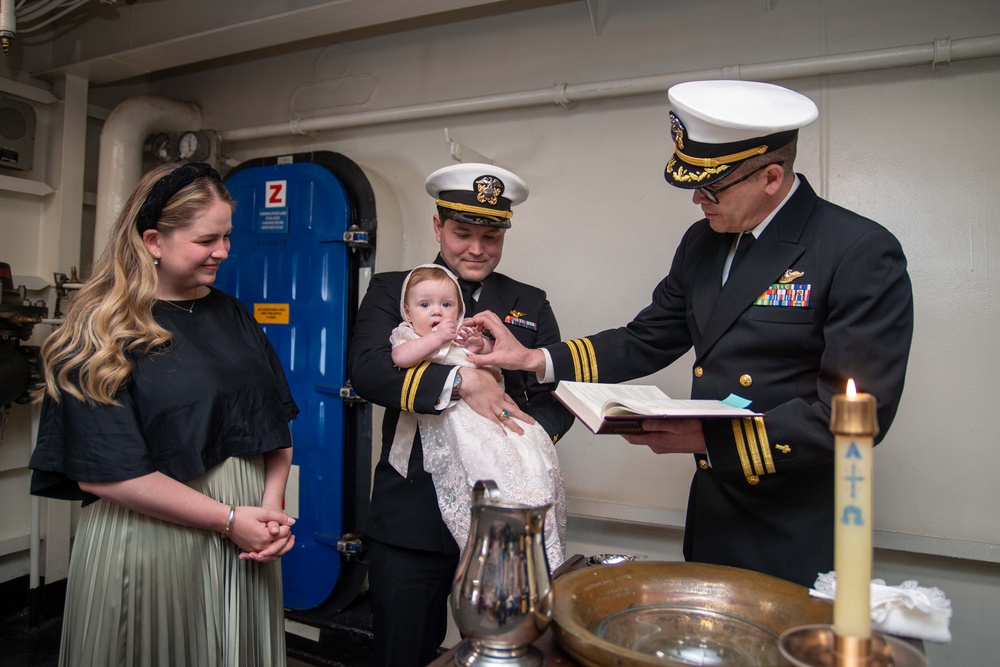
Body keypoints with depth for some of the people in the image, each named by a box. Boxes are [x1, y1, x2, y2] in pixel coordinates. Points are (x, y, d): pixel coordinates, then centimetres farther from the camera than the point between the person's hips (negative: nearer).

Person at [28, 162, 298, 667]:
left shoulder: (232, 316, 6)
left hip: (245, 547, 5)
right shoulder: (100, 337, -9)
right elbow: (104, 473, -15)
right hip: (149, 544, -5)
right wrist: (228, 519, -15)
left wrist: (271, 506, -8)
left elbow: (276, 421, 6)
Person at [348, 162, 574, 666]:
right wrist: (462, 379, -25)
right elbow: (365, 368, -14)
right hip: (411, 518, -1)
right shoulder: (392, 290, 4)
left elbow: (557, 393, 3)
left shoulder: (530, 304, 11)